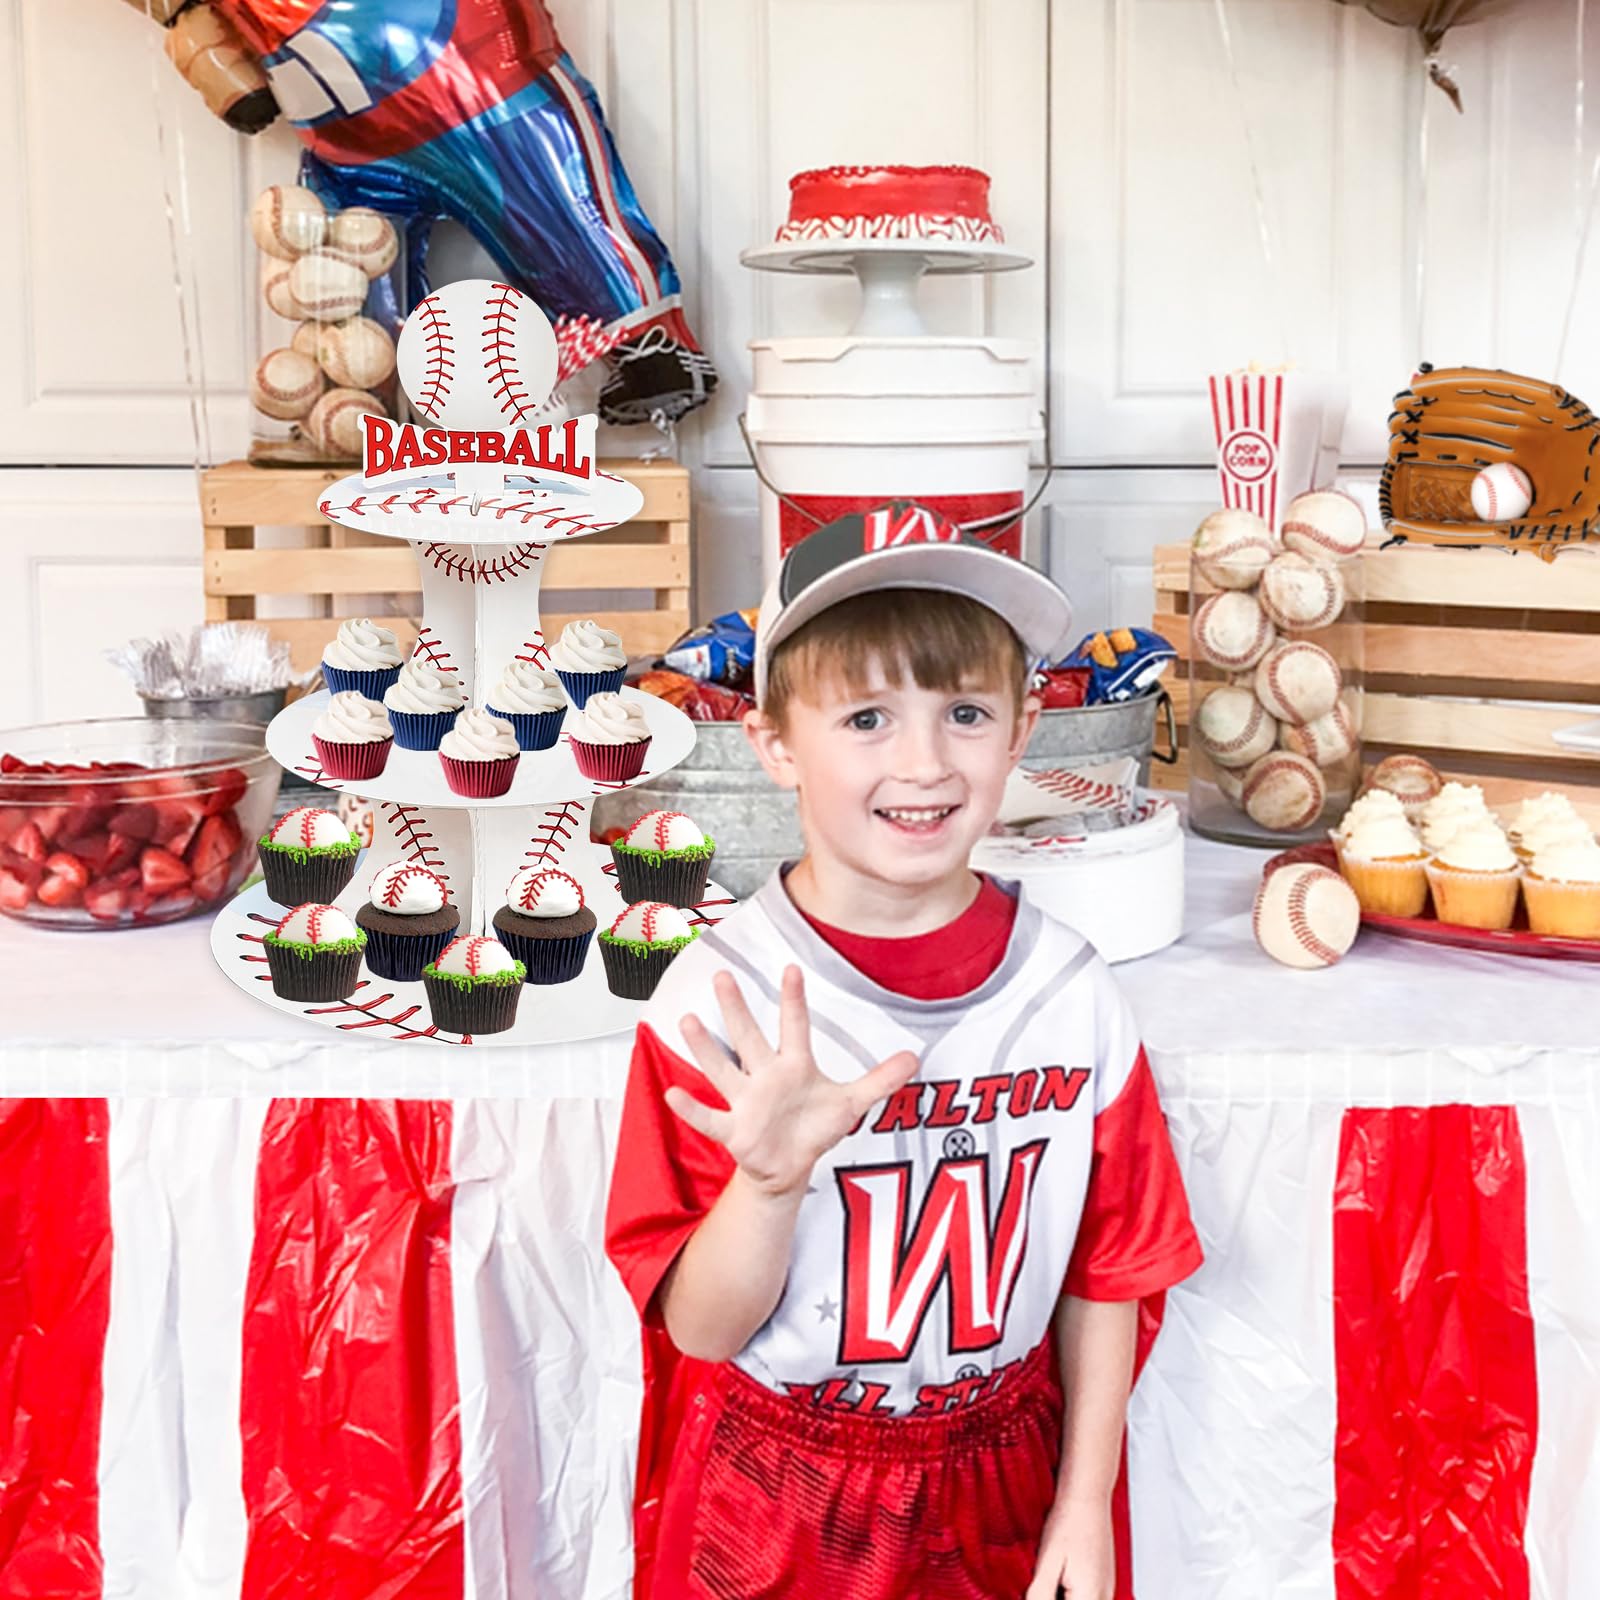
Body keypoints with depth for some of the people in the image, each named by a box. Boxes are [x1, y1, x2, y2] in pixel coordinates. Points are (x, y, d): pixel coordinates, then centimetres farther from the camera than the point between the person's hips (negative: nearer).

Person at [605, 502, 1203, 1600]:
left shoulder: (1068, 991, -10)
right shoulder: (720, 999, -16)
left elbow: (1105, 1276, 1)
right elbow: (701, 1328, -14)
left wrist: (1085, 1505, 2)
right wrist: (769, 1179, -31)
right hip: (771, 1510, -1)